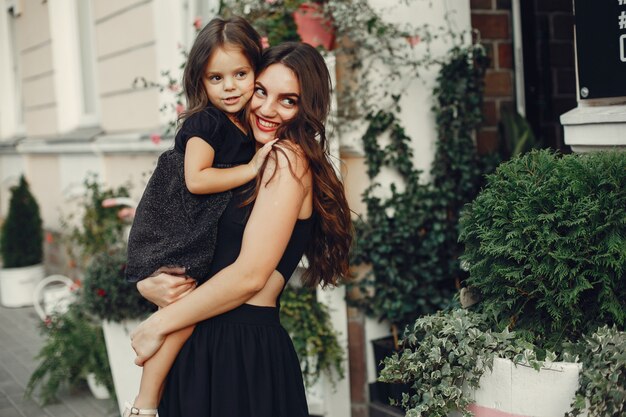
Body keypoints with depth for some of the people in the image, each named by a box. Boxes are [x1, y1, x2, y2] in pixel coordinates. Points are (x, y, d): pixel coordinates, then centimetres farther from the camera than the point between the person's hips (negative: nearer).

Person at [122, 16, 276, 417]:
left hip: (200, 233, 9)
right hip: (170, 230, -9)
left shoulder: (247, 126, 11)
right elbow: (196, 179, -24)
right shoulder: (205, 122, -12)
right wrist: (249, 169, -20)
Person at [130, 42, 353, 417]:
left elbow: (249, 276, -18)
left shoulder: (288, 160, -12)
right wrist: (147, 284, -5)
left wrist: (158, 324, -10)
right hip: (209, 343, 8)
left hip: (243, 348, -8)